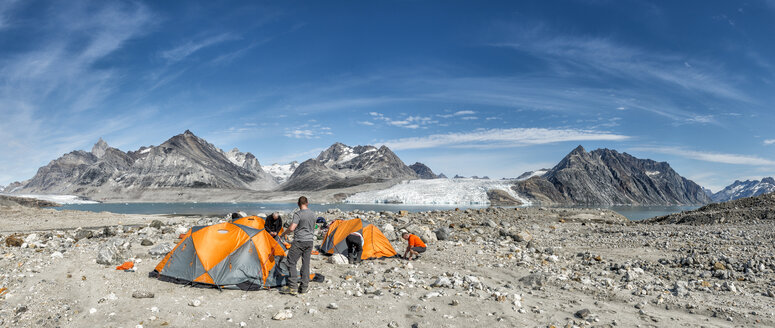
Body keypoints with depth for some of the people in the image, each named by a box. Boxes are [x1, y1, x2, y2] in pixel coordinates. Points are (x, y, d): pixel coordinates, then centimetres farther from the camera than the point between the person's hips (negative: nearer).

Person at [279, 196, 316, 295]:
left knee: (291, 263, 1)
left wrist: (282, 234, -6)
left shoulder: (298, 214, -14)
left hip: (299, 242, -7)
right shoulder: (313, 214, 8)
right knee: (306, 264, 10)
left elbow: (292, 228, -22)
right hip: (310, 241, 7)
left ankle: (292, 287, -3)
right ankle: (304, 287, 14)